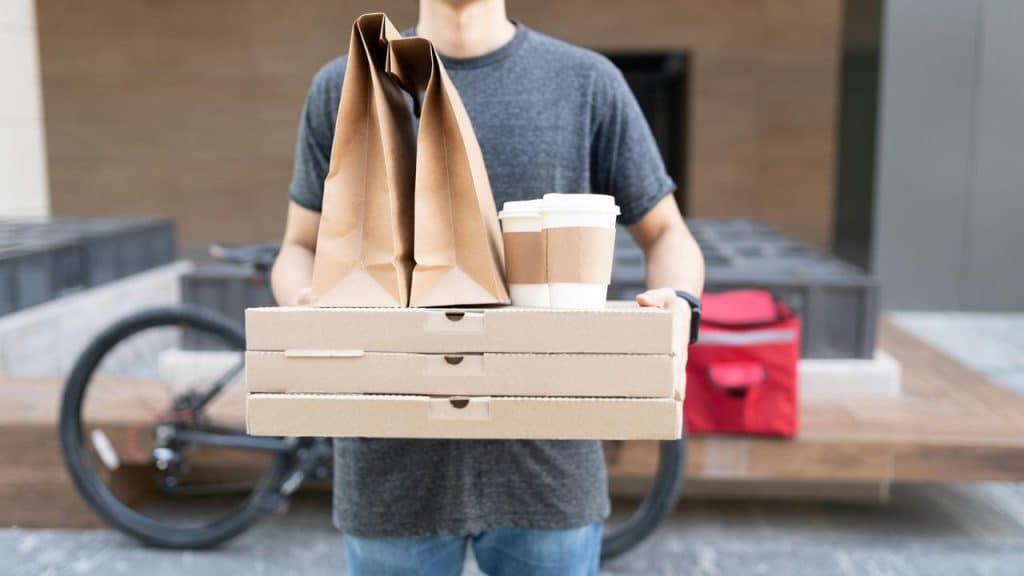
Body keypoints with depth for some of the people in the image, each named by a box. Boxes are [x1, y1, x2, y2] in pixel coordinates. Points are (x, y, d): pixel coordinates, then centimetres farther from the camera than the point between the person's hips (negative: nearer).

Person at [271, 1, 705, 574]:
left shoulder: (588, 83, 1)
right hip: (393, 464, 1)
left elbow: (666, 233, 7)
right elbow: (303, 247, 10)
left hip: (548, 462, 0)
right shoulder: (343, 89, 4)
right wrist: (303, 309, -12)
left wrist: (676, 306, -15)